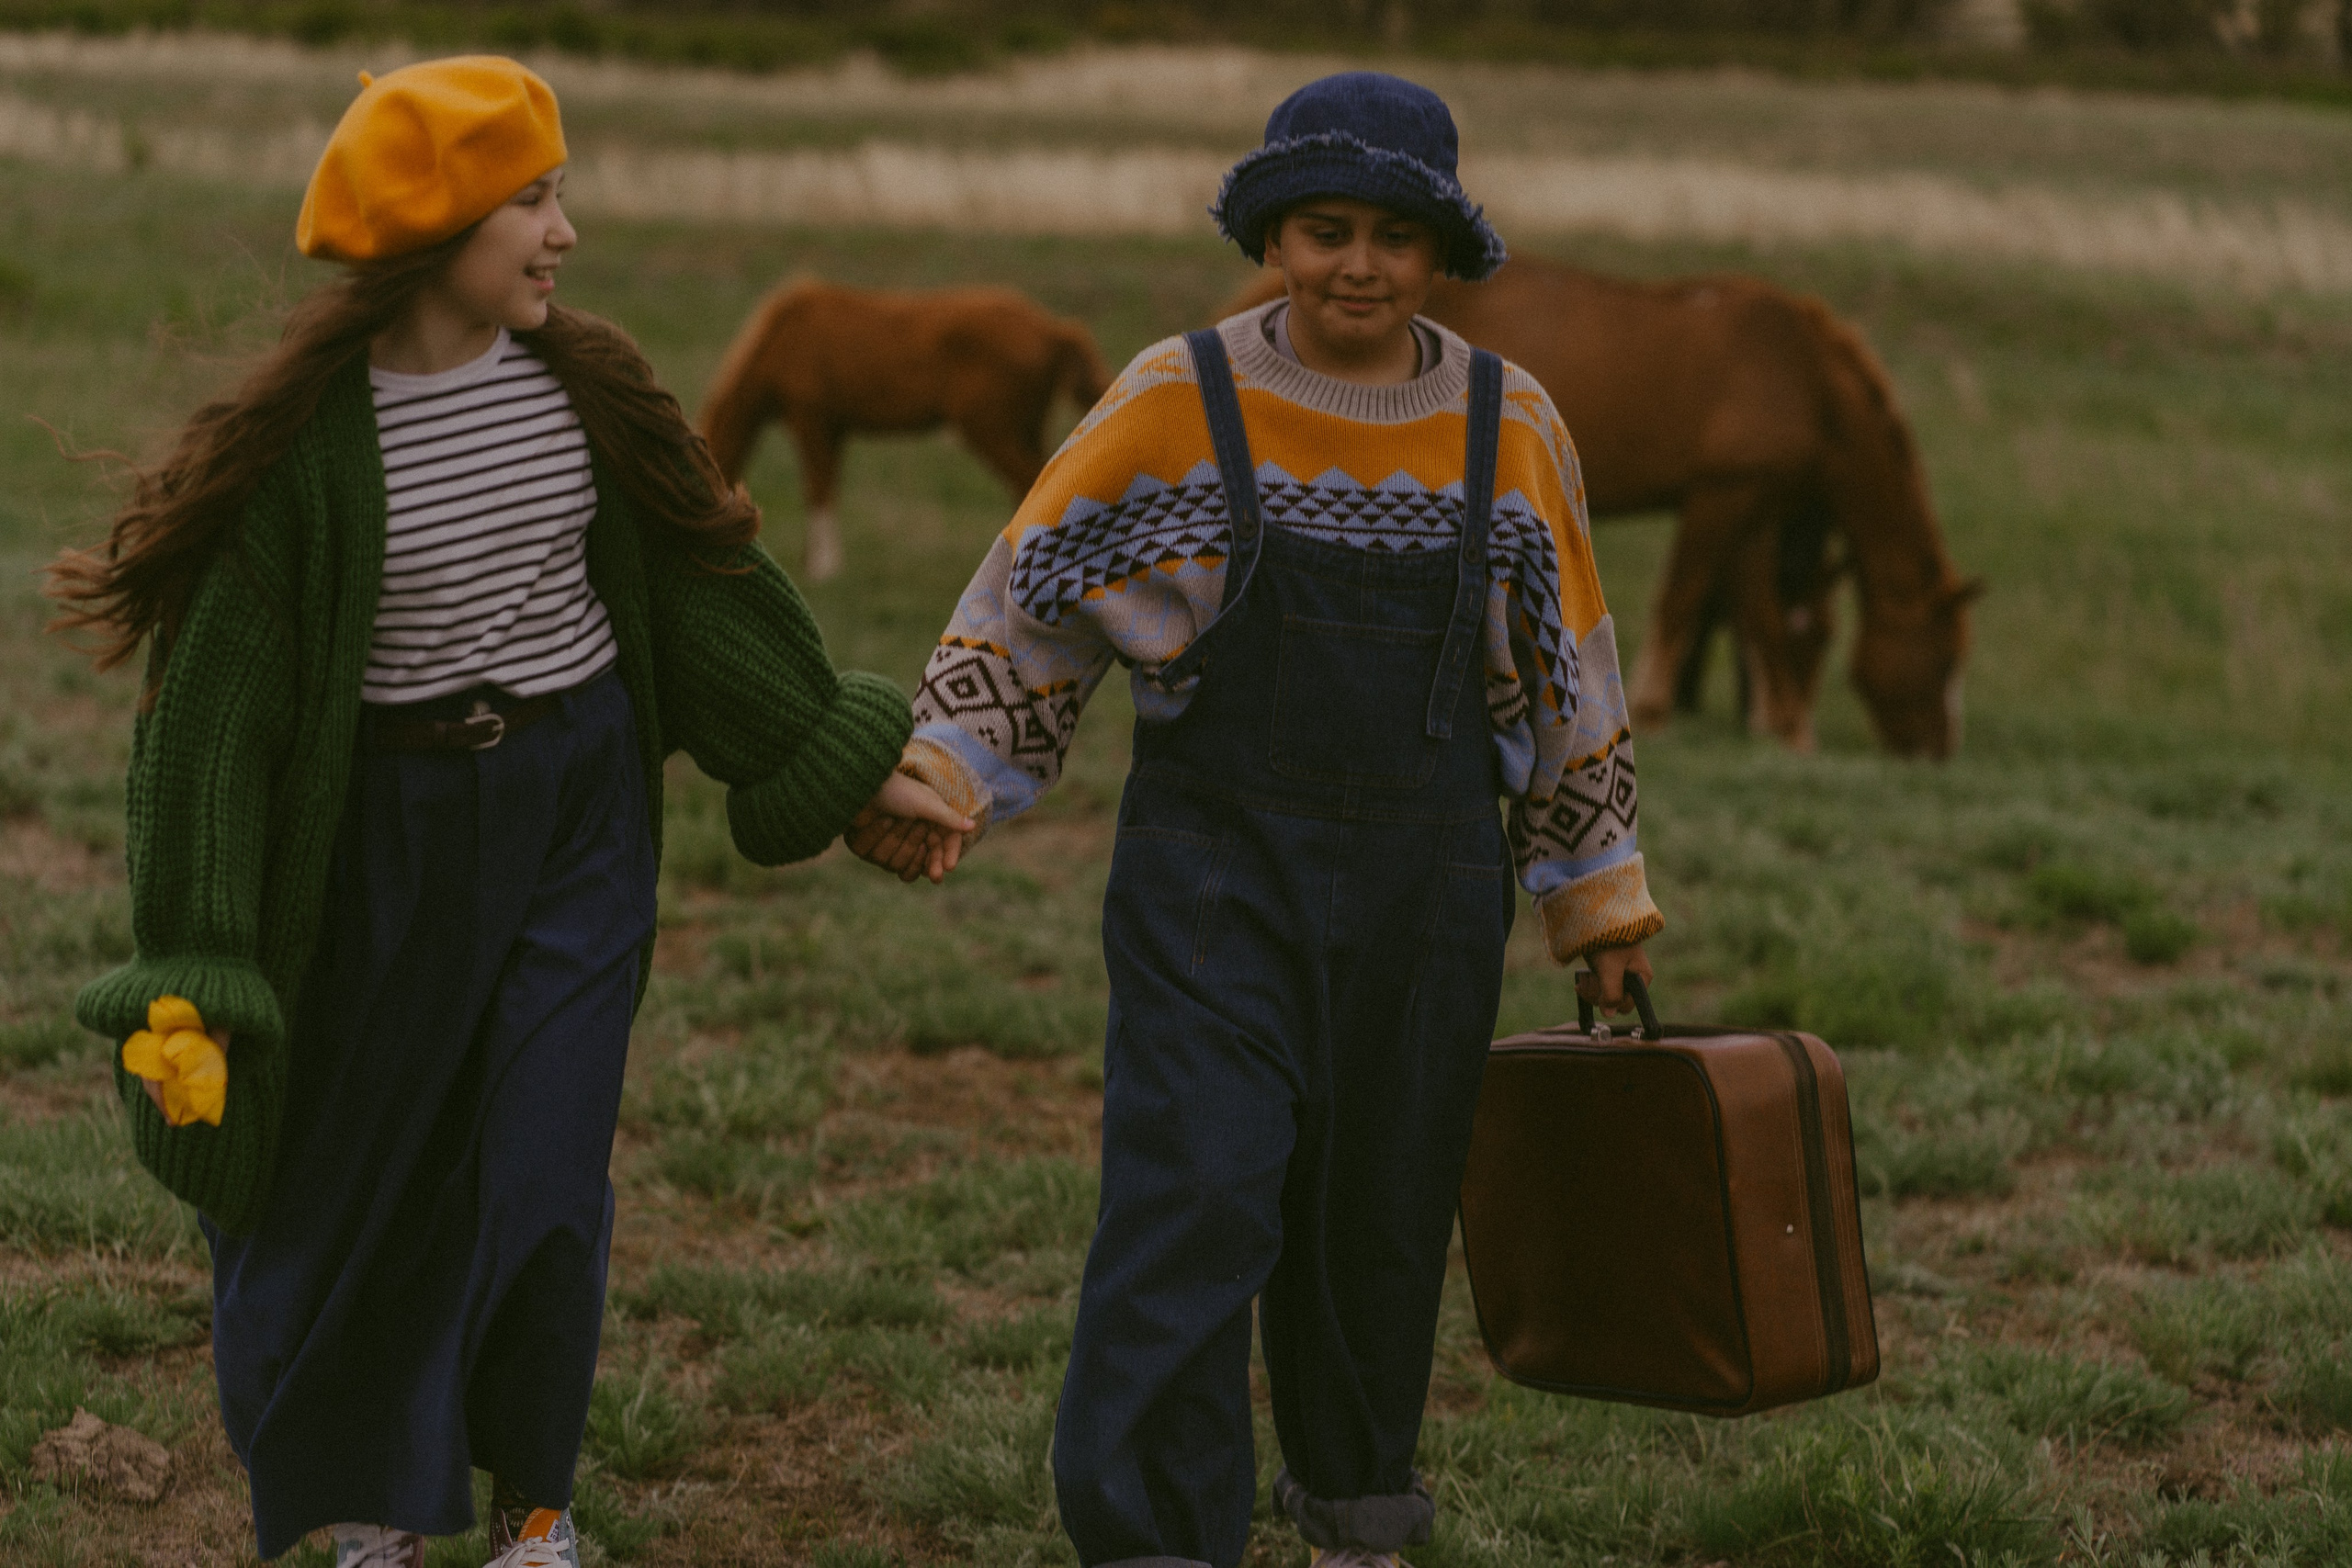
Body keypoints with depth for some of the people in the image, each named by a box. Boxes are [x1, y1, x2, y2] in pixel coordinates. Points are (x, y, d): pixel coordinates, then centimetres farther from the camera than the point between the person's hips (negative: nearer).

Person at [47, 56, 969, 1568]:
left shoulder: (584, 382, -5)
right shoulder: (305, 437, -17)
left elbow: (709, 579, 8)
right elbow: (219, 701, -15)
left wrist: (855, 758, 10)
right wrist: (189, 985, -18)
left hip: (581, 809, 2)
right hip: (396, 830, -2)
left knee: (544, 1174, -2)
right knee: (359, 1176, 11)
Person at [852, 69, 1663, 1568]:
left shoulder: (1508, 425, 2)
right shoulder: (1181, 405, -6)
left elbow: (1566, 673, 11)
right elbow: (1030, 605, -1)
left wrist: (1599, 888, 14)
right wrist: (936, 773, -13)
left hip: (1427, 884, 3)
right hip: (1218, 877, -3)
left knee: (1385, 1212, 12)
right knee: (1195, 1200, -13)